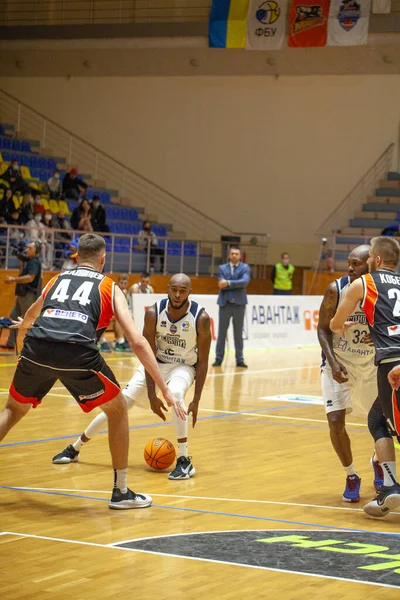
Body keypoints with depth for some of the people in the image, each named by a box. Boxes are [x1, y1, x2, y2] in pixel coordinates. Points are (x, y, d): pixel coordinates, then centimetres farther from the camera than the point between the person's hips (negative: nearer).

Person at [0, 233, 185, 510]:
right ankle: (121, 491, 22)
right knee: (118, 410, 21)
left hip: (36, 350, 3)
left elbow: (31, 314, 53)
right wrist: (165, 389, 11)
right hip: (77, 354, -3)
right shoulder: (110, 288, 21)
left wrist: (23, 325, 78)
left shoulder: (57, 279, 31)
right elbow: (138, 342, 10)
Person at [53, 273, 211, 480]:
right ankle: (74, 449, 14)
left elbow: (203, 362, -15)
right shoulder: (153, 313, -20)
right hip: (155, 363, 2)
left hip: (184, 367, -2)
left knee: (175, 393, -36)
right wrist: (152, 395, -20)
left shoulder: (201, 318, -23)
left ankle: (184, 460, -26)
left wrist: (196, 401, -18)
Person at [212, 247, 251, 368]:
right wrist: (237, 285, -14)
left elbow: (245, 281, -15)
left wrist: (229, 283, -20)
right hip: (225, 303, 1)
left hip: (239, 303, -1)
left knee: (238, 333, 4)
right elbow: (222, 285, -6)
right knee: (222, 332, 3)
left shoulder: (245, 268, 3)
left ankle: (239, 359, 8)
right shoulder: (222, 268, 7)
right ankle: (218, 358, 8)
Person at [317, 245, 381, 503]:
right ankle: (351, 476, 8)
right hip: (338, 364, -2)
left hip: (370, 366, 2)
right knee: (336, 421, -14)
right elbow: (323, 329, -9)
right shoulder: (336, 289, -16)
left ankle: (377, 461, 45)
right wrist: (333, 363, -22)